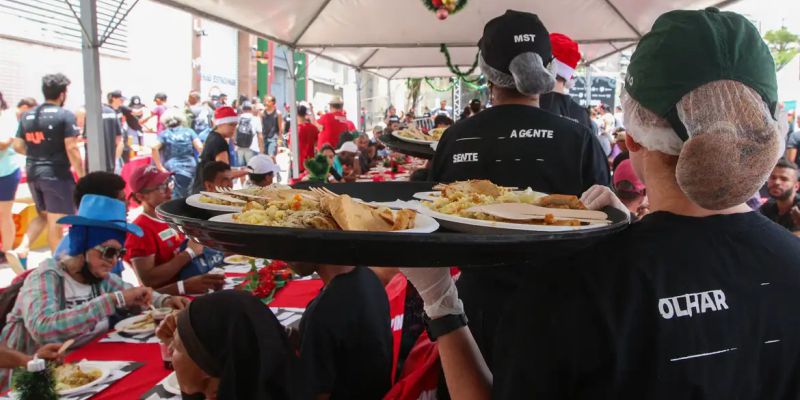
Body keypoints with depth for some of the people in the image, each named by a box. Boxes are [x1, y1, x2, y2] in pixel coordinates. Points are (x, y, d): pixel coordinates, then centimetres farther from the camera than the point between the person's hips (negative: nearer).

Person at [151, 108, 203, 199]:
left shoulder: (164, 134, 7)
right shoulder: (189, 132, 10)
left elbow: (154, 148, -10)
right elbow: (200, 147, -3)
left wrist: (160, 168, -6)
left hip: (173, 171, -1)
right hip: (191, 170, 1)